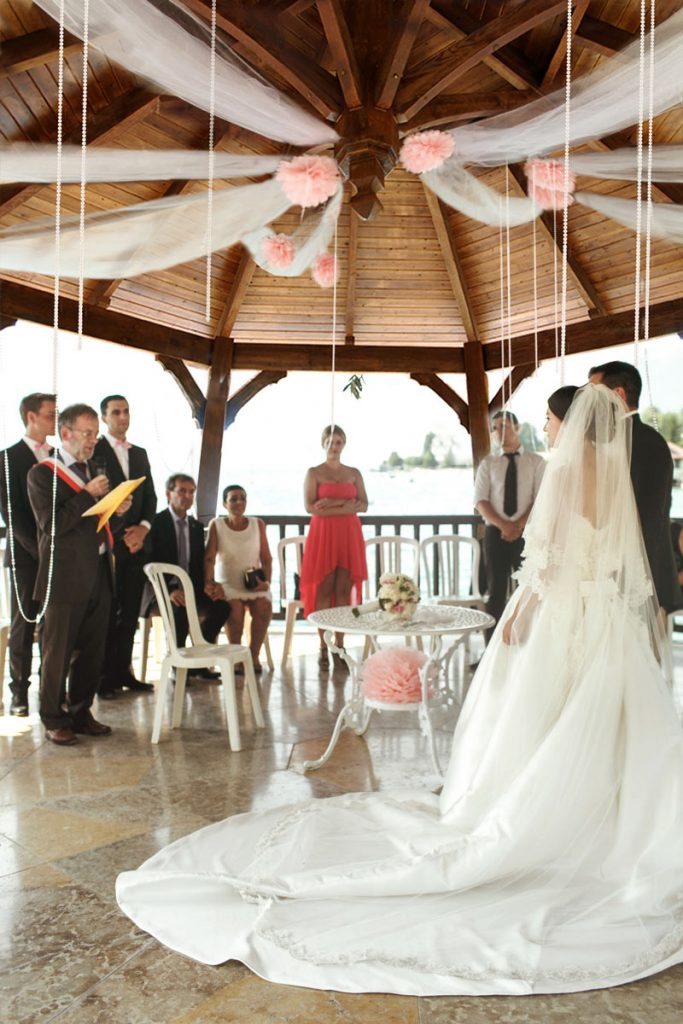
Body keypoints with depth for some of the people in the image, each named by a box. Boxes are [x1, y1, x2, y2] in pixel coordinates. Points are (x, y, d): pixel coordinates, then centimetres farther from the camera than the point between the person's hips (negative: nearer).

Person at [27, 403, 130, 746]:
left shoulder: (93, 472, 16)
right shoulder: (42, 473, -5)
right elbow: (51, 524, -16)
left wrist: (119, 512, -1)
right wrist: (88, 494, -18)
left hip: (99, 575, 7)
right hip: (66, 576, -6)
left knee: (91, 652, 12)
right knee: (58, 652, 4)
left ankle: (80, 713, 25)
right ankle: (54, 720, 18)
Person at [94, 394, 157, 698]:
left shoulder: (139, 453, 17)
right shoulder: (94, 451, -1)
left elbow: (150, 496, 16)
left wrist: (143, 527, -2)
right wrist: (118, 536, -10)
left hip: (136, 542, 5)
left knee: (130, 612, 7)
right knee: (107, 612, -1)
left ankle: (124, 671, 16)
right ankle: (106, 676, 8)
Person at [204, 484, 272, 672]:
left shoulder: (258, 524, 5)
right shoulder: (216, 525, -1)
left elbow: (266, 558, 5)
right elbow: (209, 558, -10)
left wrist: (267, 581, -10)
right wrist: (210, 582, -26)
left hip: (254, 584, 2)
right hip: (227, 584, -2)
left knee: (264, 606, -29)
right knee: (235, 608, -32)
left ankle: (253, 653, -11)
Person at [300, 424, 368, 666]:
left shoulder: (354, 473, 13)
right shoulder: (314, 473, 4)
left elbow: (364, 505, 4)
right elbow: (310, 507, -8)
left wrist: (334, 503, -10)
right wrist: (347, 505, -10)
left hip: (349, 535, 3)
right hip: (323, 535, -2)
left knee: (344, 590, 1)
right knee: (323, 590, -3)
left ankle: (340, 644, 9)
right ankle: (323, 647, 3)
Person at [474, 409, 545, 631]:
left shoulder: (536, 462, 7)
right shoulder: (488, 464, 10)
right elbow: (480, 501, 0)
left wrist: (519, 525, -15)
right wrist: (503, 525, -15)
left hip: (526, 534, 0)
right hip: (495, 534, 1)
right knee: (496, 591, 2)